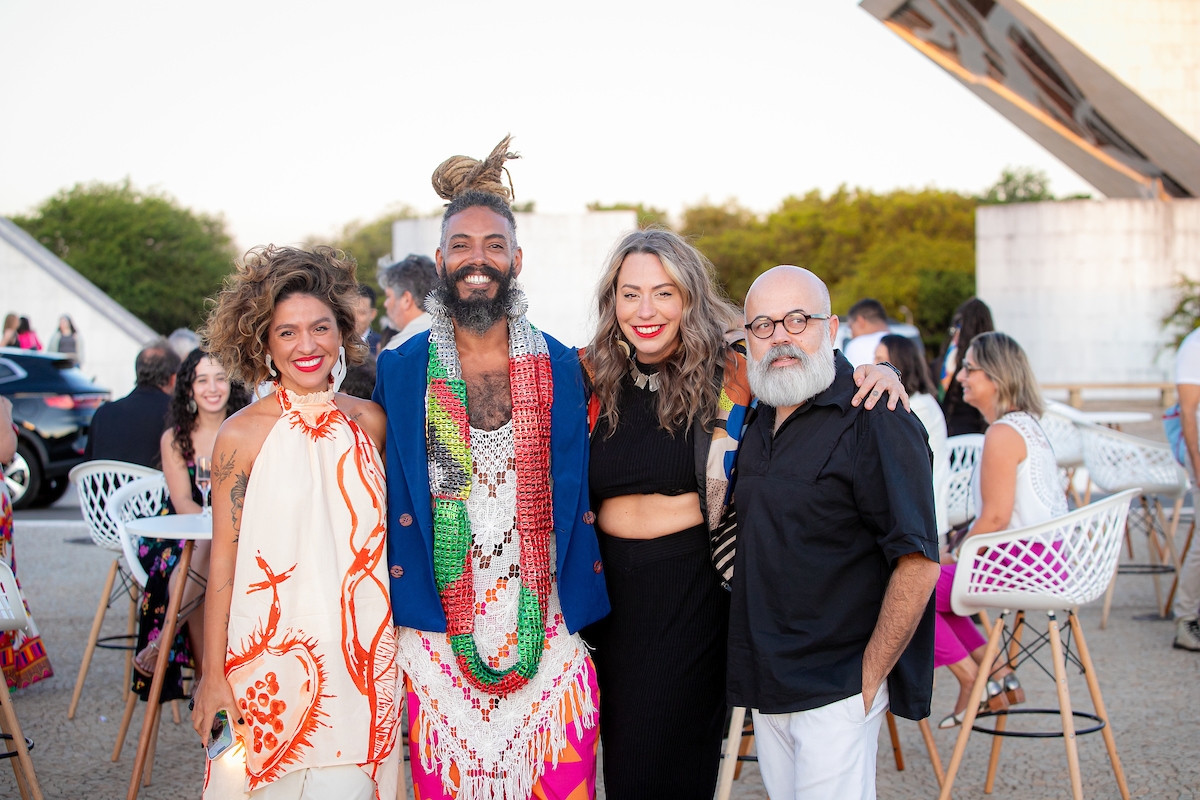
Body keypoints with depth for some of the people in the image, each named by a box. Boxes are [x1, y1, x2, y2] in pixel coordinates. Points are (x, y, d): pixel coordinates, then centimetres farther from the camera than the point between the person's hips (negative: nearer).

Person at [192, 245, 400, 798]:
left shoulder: (369, 421, 5)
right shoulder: (242, 434, -6)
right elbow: (222, 564, -4)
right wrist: (213, 675, -5)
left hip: (363, 647, 3)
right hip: (274, 651, -3)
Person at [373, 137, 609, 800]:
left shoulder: (562, 367, 6)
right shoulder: (400, 370, 4)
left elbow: (580, 494, 8)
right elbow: (389, 498, 5)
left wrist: (577, 609, 2)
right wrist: (412, 607, -2)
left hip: (545, 630, 1)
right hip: (438, 635, 0)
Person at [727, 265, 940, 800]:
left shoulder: (876, 424, -14)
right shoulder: (760, 421, 11)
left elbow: (918, 564, -18)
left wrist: (869, 678, -16)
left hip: (836, 689, -7)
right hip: (763, 681, 7)